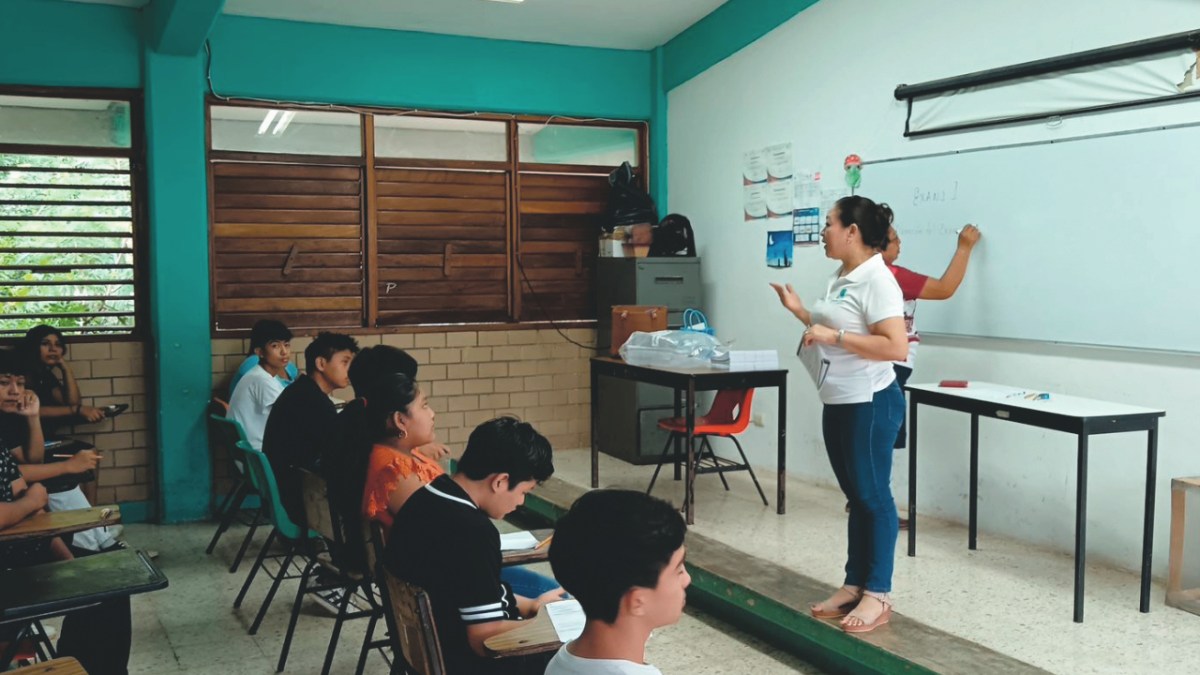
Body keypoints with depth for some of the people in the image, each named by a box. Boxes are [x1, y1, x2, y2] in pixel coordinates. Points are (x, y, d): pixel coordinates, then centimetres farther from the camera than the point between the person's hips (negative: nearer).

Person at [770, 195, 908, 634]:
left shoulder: (877, 280, -16)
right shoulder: (840, 279, 12)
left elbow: (896, 347, -25)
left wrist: (834, 336, -23)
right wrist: (800, 313, 15)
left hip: (870, 403, -9)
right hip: (838, 403, 9)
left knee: (873, 496, 0)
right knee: (855, 497, 14)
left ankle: (878, 595, 10)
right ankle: (854, 585, 22)